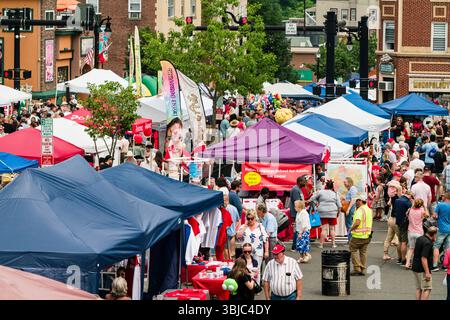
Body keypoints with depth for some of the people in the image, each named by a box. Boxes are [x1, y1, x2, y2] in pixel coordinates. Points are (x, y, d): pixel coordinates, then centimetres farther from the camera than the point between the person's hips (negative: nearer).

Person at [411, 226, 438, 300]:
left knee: (418, 288, 14)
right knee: (427, 289, -3)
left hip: (415, 268, 9)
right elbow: (424, 258, -25)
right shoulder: (427, 243, -21)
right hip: (422, 269, -9)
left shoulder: (419, 239, 7)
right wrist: (427, 273, -23)